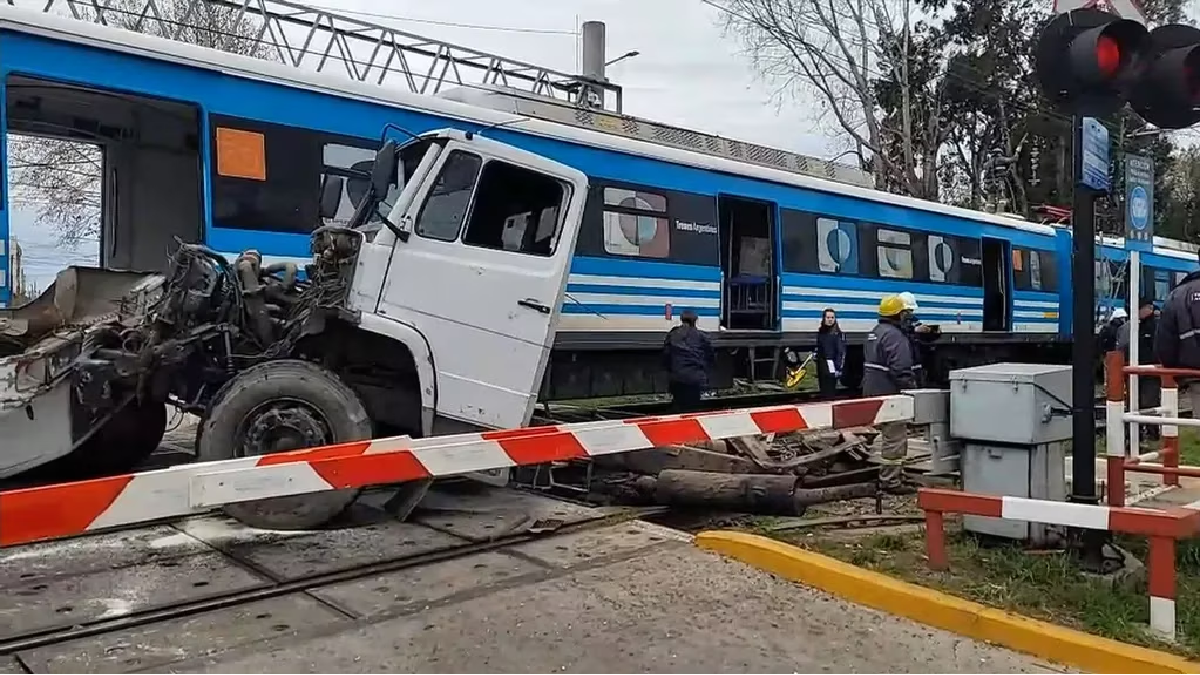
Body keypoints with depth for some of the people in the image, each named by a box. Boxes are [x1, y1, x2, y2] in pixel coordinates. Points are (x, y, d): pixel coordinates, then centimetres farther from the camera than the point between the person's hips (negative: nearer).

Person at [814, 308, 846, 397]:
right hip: (821, 366, 6)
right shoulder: (821, 332, 11)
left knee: (830, 391, -7)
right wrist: (817, 368, 16)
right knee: (823, 390, 10)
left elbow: (841, 352, -11)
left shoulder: (838, 333, -7)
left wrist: (839, 367, -17)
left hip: (832, 367, -6)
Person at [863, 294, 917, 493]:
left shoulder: (875, 333, 16)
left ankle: (892, 475, 32)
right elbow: (900, 370, -24)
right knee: (895, 438, -5)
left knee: (889, 436, 21)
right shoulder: (894, 335, -17)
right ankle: (891, 481, -3)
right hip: (890, 394, -11)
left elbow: (869, 364, 23)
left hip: (875, 392, 11)